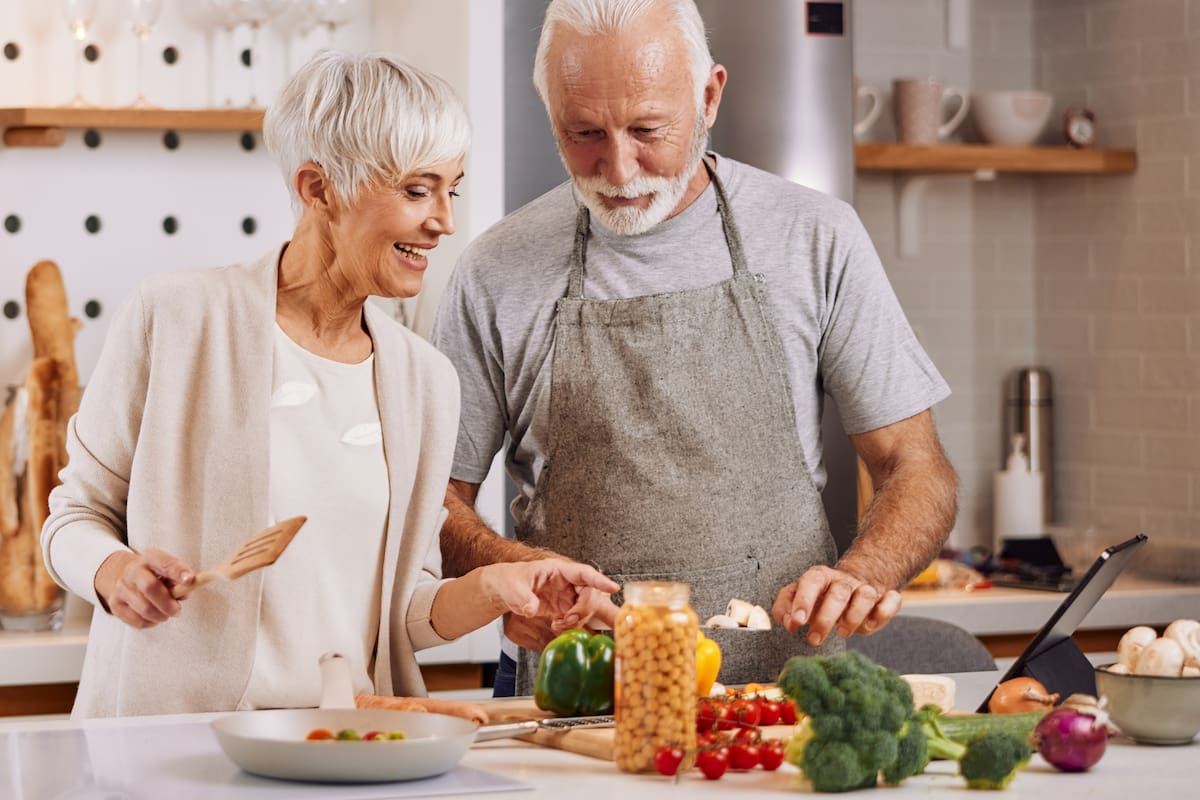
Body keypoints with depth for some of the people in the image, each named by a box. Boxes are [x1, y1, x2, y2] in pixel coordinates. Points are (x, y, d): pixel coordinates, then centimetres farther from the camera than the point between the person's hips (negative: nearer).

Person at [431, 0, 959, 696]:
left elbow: (917, 469, 6)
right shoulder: (498, 273, 4)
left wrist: (858, 579, -15)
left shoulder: (815, 239, 3)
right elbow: (437, 497, 10)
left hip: (784, 683, 0)